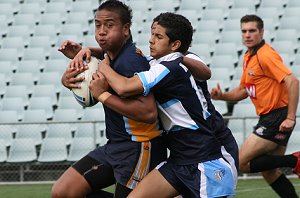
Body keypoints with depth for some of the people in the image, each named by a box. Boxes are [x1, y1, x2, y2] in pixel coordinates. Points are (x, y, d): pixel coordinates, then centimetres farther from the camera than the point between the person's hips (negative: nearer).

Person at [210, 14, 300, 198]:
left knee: (243, 163, -11)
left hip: (278, 117, -9)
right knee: (269, 172, 11)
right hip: (268, 118, 9)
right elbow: (243, 91, 23)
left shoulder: (266, 55, -15)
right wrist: (221, 95, 3)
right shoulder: (248, 58, 14)